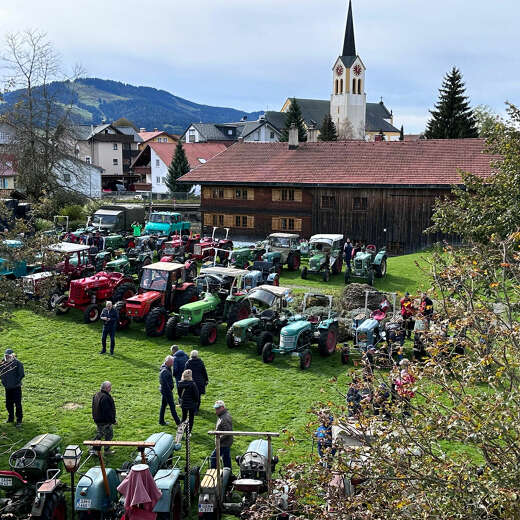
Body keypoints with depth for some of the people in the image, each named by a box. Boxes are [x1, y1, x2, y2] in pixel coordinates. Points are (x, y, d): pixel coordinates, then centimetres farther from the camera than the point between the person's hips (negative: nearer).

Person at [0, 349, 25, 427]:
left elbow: (22, 375, -11)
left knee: (18, 404, -3)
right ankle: (11, 418, 31)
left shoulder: (17, 363, -11)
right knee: (8, 404, 14)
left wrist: (17, 381, -16)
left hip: (16, 387, -5)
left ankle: (19, 420, 5)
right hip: (7, 388, 5)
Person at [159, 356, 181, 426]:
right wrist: (169, 391, -22)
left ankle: (161, 421, 25)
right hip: (166, 391, -10)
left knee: (163, 405, 16)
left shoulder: (168, 368, 7)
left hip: (164, 390, 10)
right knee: (172, 406, -2)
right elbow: (165, 383, -25)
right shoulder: (164, 371, -25)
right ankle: (178, 422, 5)